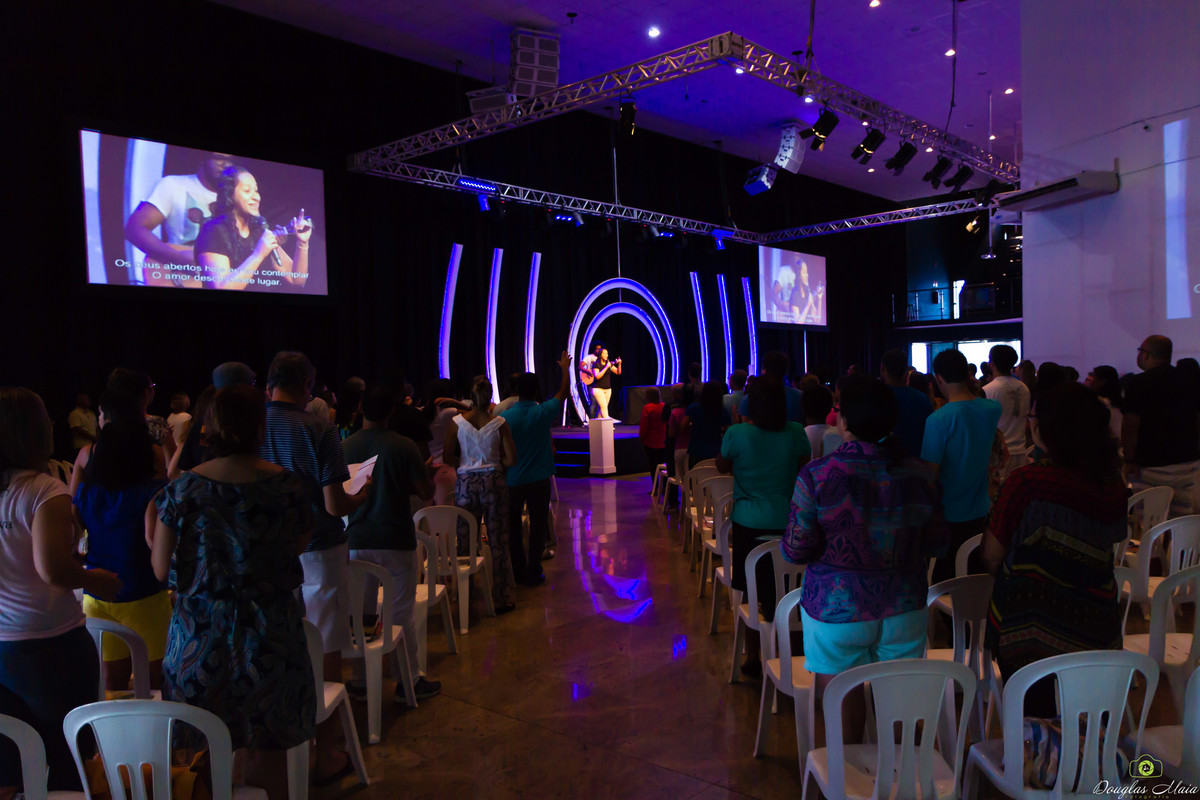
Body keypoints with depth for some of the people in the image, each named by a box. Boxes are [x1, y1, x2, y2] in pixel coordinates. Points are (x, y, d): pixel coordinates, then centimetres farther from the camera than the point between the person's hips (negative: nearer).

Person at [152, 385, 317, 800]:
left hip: (201, 637, 0)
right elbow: (298, 549, 2)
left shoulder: (182, 490, -10)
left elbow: (162, 571, -5)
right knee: (270, 755, 15)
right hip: (270, 634, 0)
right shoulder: (290, 487, -9)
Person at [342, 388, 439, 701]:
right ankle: (410, 680, 16)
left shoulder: (345, 447, -1)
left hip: (357, 540, 3)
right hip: (396, 539, -3)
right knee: (402, 613, 7)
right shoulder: (403, 446, -11)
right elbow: (426, 491, -8)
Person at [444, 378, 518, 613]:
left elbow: (447, 457, 1)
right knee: (498, 541, 6)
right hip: (493, 481, -1)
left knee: (465, 541, 10)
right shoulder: (499, 423, -4)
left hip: (466, 482, 1)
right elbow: (511, 459, -5)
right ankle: (501, 598, 13)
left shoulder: (456, 422, -2)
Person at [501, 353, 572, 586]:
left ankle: (518, 572, 21)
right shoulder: (543, 413, -10)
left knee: (512, 526, 14)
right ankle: (533, 573, 11)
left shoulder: (504, 417, -9)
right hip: (539, 479, -1)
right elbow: (564, 392, 7)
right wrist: (565, 368, 22)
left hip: (512, 481, 1)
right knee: (538, 526, 8)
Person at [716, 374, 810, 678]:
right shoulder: (796, 433, -5)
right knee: (782, 593, 14)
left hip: (749, 523, -2)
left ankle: (752, 657, 17)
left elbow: (722, 466, 5)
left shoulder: (737, 434, -12)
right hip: (787, 523, 2)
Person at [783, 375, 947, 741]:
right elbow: (937, 542, 4)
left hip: (837, 612, -3)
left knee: (841, 703, 12)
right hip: (905, 610, 4)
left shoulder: (817, 476, -17)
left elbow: (796, 551, -13)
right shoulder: (916, 473, -5)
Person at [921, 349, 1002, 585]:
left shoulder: (938, 419, -23)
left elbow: (930, 473, -20)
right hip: (980, 511, 6)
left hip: (949, 514, -6)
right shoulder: (993, 410, -5)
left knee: (943, 579, 9)